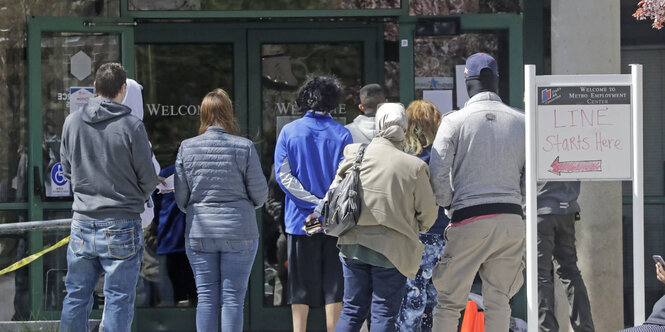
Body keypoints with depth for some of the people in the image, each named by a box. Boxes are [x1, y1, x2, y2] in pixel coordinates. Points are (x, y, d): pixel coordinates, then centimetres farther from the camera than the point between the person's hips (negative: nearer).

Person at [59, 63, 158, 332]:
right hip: (121, 227, -4)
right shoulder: (131, 126, -13)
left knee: (76, 297, 13)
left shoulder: (72, 122, 0)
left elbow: (67, 170, 10)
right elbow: (148, 180, -5)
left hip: (82, 224, 4)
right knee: (118, 300, 2)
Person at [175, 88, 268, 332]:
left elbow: (181, 198, 2)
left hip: (199, 234, 2)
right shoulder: (244, 147, -8)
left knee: (206, 297, 6)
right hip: (239, 233, -2)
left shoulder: (186, 148, -2)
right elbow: (260, 195, -3)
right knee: (233, 298, 3)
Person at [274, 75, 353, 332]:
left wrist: (315, 202, -9)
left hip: (300, 220, 1)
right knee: (334, 285, 4)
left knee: (300, 290, 7)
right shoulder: (341, 134, -2)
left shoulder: (289, 132, 0)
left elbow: (283, 175, -7)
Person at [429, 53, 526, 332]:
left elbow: (438, 175, -8)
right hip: (511, 219, 3)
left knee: (449, 301, 4)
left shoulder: (455, 121, -5)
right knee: (498, 301, 10)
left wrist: (448, 205, 9)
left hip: (469, 219, -3)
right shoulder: (521, 121, 6)